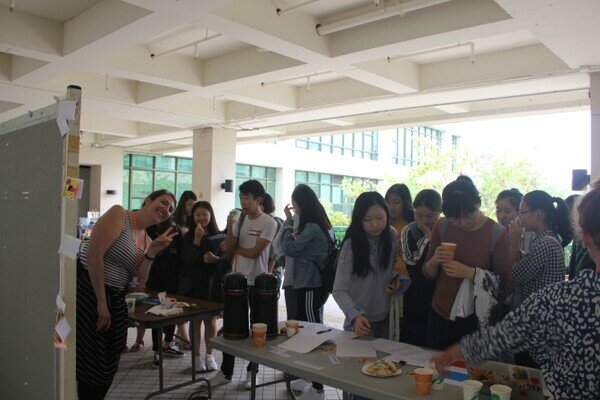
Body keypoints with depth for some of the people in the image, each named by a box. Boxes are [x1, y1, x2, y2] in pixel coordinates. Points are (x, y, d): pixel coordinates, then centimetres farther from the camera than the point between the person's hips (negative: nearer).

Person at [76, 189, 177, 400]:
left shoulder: (147, 239, 12)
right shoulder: (119, 213, -10)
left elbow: (139, 280, 3)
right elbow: (94, 255, -19)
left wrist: (152, 251, -12)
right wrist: (101, 303, -19)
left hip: (115, 299, 8)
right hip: (88, 290, -7)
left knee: (109, 364, 13)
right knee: (92, 362, 2)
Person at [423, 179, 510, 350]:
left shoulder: (497, 234, -12)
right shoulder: (442, 226, -4)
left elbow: (504, 284, -12)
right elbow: (428, 274, 4)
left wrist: (469, 272, -24)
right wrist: (435, 261, -17)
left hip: (476, 321, -3)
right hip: (440, 316, 3)